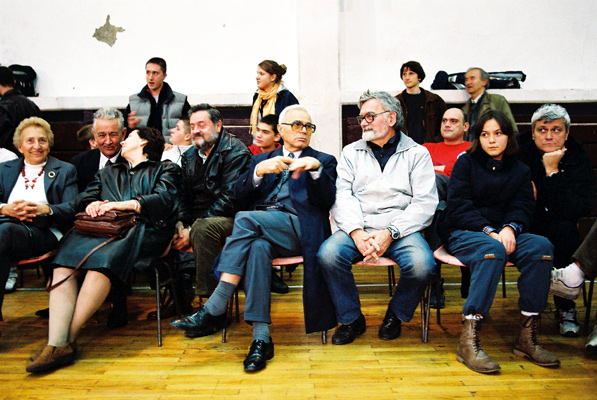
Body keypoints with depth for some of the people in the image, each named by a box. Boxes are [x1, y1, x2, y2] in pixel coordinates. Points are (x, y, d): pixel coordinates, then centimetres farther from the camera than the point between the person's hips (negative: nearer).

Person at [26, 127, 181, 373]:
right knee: (63, 265, -27)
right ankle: (56, 344, -35)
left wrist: (120, 205, -8)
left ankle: (68, 339, -31)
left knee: (102, 260, -36)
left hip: (141, 230, -4)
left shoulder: (165, 170, 22)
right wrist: (92, 204, 1)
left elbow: (164, 200, 2)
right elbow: (82, 198, 26)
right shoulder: (108, 173, 38)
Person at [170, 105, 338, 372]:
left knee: (245, 219, -30)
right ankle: (261, 338, -34)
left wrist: (314, 168, -14)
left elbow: (326, 200, 3)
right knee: (257, 246, -35)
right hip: (260, 229, 3)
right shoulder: (261, 160, 28)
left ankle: (213, 311, -28)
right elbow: (239, 194, 10)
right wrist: (259, 172, -9)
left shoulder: (323, 161, 21)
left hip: (298, 230, -2)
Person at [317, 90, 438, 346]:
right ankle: (351, 319, -2)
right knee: (328, 255, -28)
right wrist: (357, 232, -15)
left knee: (422, 265, -30)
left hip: (401, 229, -1)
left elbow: (425, 203, -1)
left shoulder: (417, 154, 10)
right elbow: (342, 195, 4)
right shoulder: (351, 153, 18)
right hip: (358, 228, 2)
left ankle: (396, 314, 4)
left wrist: (389, 233, -15)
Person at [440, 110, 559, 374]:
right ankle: (469, 340, -39)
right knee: (493, 250, -37)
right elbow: (459, 207, -5)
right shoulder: (466, 162, 5)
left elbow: (523, 207, 6)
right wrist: (489, 232, -19)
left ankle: (527, 337, -23)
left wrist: (510, 228, -17)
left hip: (503, 232, 4)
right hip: (462, 233, -4)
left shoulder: (520, 170, 18)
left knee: (541, 247, -26)